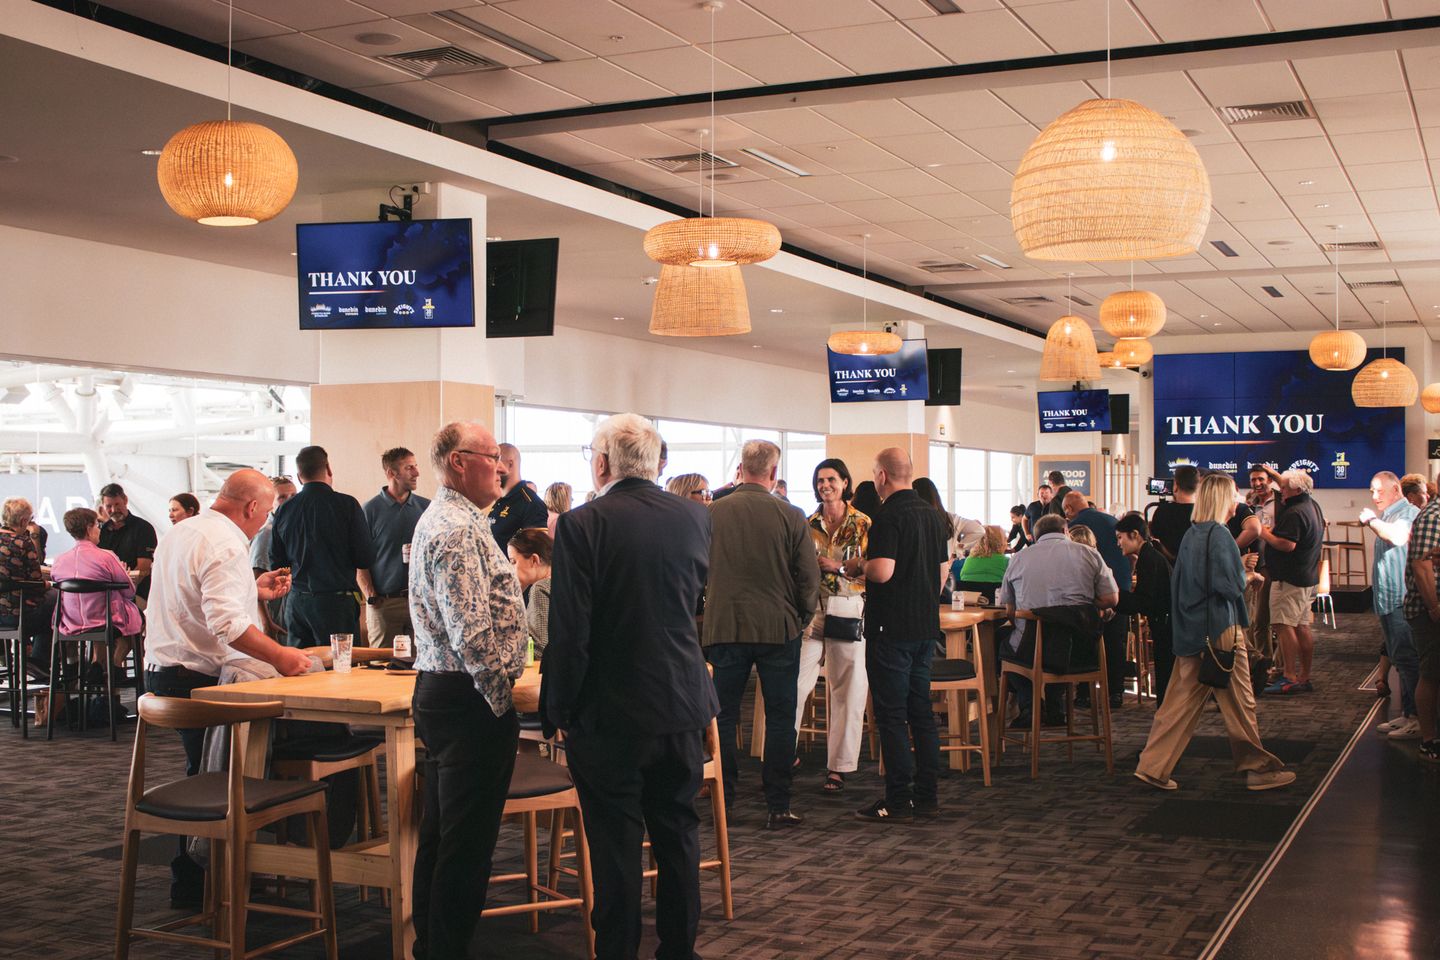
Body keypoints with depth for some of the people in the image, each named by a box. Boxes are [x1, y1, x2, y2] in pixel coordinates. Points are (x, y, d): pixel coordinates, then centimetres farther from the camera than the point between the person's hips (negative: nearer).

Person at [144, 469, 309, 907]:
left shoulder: (181, 532, 16)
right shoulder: (226, 545, -16)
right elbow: (226, 622, -27)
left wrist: (252, 589, 27)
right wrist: (277, 655, -27)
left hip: (162, 670, 10)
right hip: (198, 677, -10)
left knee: (203, 774, 16)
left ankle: (191, 878, 22)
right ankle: (193, 883, 2)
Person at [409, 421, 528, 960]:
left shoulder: (439, 520, 17)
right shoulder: (459, 531, -18)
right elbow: (472, 632, -23)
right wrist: (501, 700, -17)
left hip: (438, 691, 11)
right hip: (470, 699, -11)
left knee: (441, 833, 18)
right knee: (468, 841, -4)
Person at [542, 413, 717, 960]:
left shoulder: (582, 525, -15)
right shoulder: (696, 518, 0)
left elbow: (568, 630, -16)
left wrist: (559, 709, -6)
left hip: (611, 713, -5)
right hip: (684, 708, 5)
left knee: (616, 844, 5)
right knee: (678, 833, 17)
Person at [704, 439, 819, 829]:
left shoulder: (712, 514, -4)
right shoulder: (791, 517, -9)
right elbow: (810, 578, -4)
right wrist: (802, 619, 11)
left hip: (724, 627, 2)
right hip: (778, 628, -1)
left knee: (724, 717, 11)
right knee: (780, 719, 7)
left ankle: (723, 801, 16)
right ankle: (777, 807, 8)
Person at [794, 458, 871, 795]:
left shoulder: (863, 524, 1)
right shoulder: (808, 524, 10)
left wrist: (838, 567, -14)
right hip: (811, 613, 2)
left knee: (846, 690, 2)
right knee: (794, 683, -6)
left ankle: (838, 767, 11)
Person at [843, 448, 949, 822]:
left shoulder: (890, 517, -15)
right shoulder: (934, 516, 11)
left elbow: (883, 571, -25)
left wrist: (857, 566, -6)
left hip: (892, 629, -8)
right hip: (926, 626, 8)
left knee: (891, 715, -2)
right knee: (921, 711, 13)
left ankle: (897, 801, 0)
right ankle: (926, 796, 16)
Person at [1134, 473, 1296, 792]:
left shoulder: (1190, 535, 10)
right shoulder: (1219, 534, -15)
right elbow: (1232, 584, -20)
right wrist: (1249, 577, 1)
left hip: (1192, 631, 8)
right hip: (1220, 628, -8)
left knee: (1182, 700, 9)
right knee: (1240, 702, 4)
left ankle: (1153, 766, 7)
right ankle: (1259, 768, 16)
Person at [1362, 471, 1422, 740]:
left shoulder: (1409, 513, -10)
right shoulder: (1386, 518, 21)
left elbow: (1398, 536, -31)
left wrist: (1372, 520, -17)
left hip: (1403, 600, -10)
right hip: (1388, 601, 10)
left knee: (1406, 658, -10)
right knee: (1400, 660, 14)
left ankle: (1419, 719, -8)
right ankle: (1407, 715, 20)